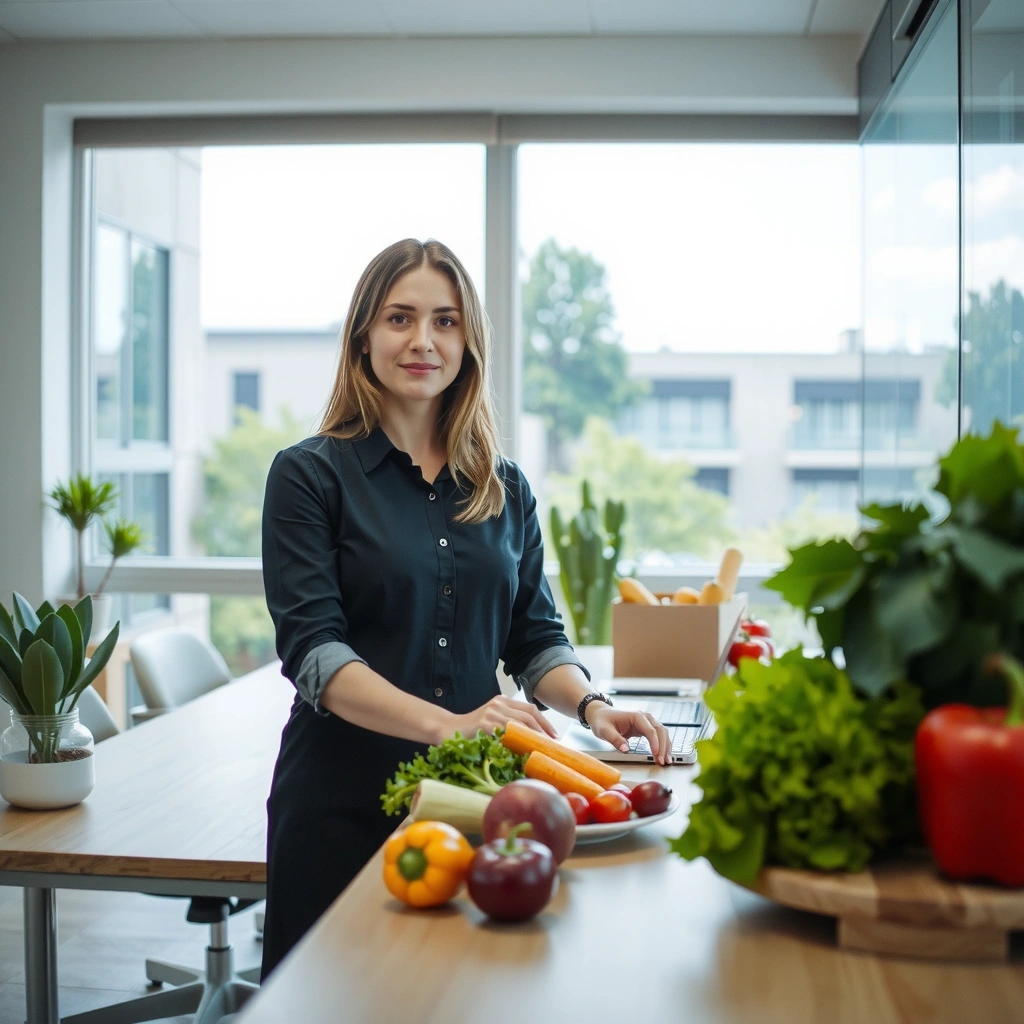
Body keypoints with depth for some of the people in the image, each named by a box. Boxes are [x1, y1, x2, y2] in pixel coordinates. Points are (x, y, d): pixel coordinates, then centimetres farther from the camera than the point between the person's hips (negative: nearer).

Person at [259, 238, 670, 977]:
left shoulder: (505, 487, 10)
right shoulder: (310, 475, -3)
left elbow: (535, 636, 13)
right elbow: (312, 650, -13)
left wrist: (592, 707, -8)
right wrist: (446, 723, -26)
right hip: (343, 803, -3)